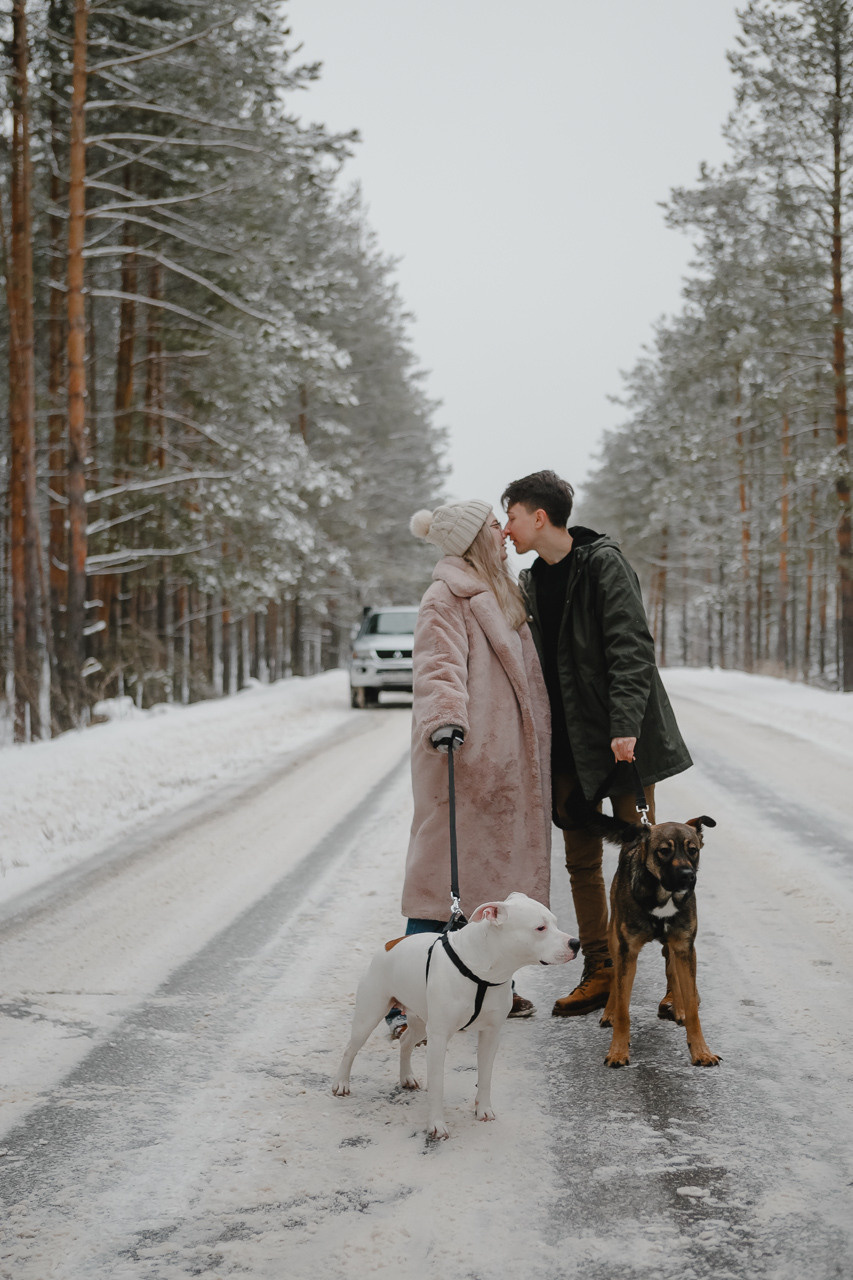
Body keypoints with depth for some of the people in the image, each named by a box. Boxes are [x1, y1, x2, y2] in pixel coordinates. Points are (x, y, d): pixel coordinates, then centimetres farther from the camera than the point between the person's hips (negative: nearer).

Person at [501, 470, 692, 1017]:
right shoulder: (530, 582, 13)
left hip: (618, 739, -7)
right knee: (582, 863, 7)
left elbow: (631, 648, -15)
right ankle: (599, 973, 15)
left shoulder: (604, 563, -9)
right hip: (567, 743, 7)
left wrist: (625, 724, -23)